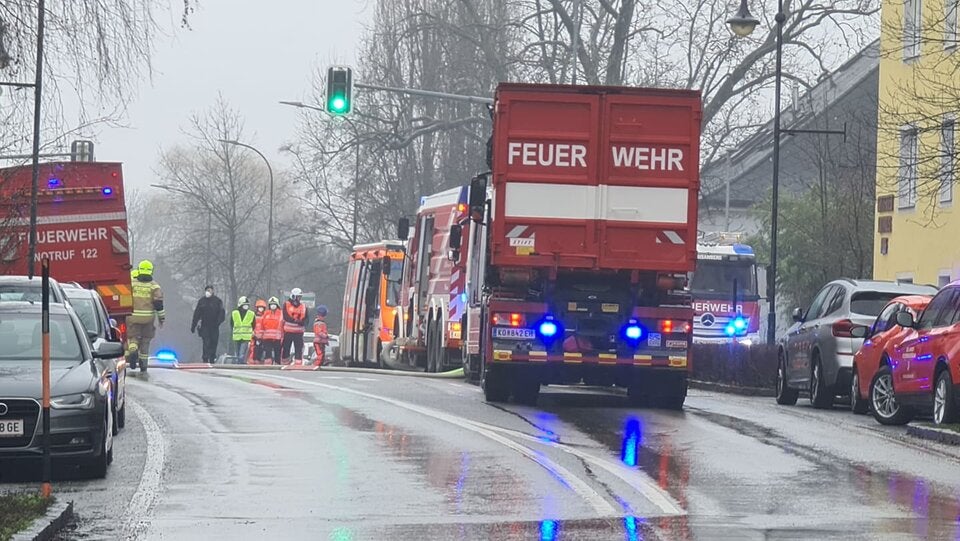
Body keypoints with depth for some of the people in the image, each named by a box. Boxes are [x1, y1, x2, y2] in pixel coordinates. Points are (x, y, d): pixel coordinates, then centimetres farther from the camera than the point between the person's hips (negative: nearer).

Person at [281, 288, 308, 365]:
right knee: (286, 349, 5)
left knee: (299, 349, -2)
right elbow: (286, 317, -11)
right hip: (288, 331, -2)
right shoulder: (286, 305, 1)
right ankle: (285, 364, 13)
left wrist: (304, 323, -15)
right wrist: (296, 321, -21)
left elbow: (306, 318, 8)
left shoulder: (303, 306, 9)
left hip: (299, 332, 2)